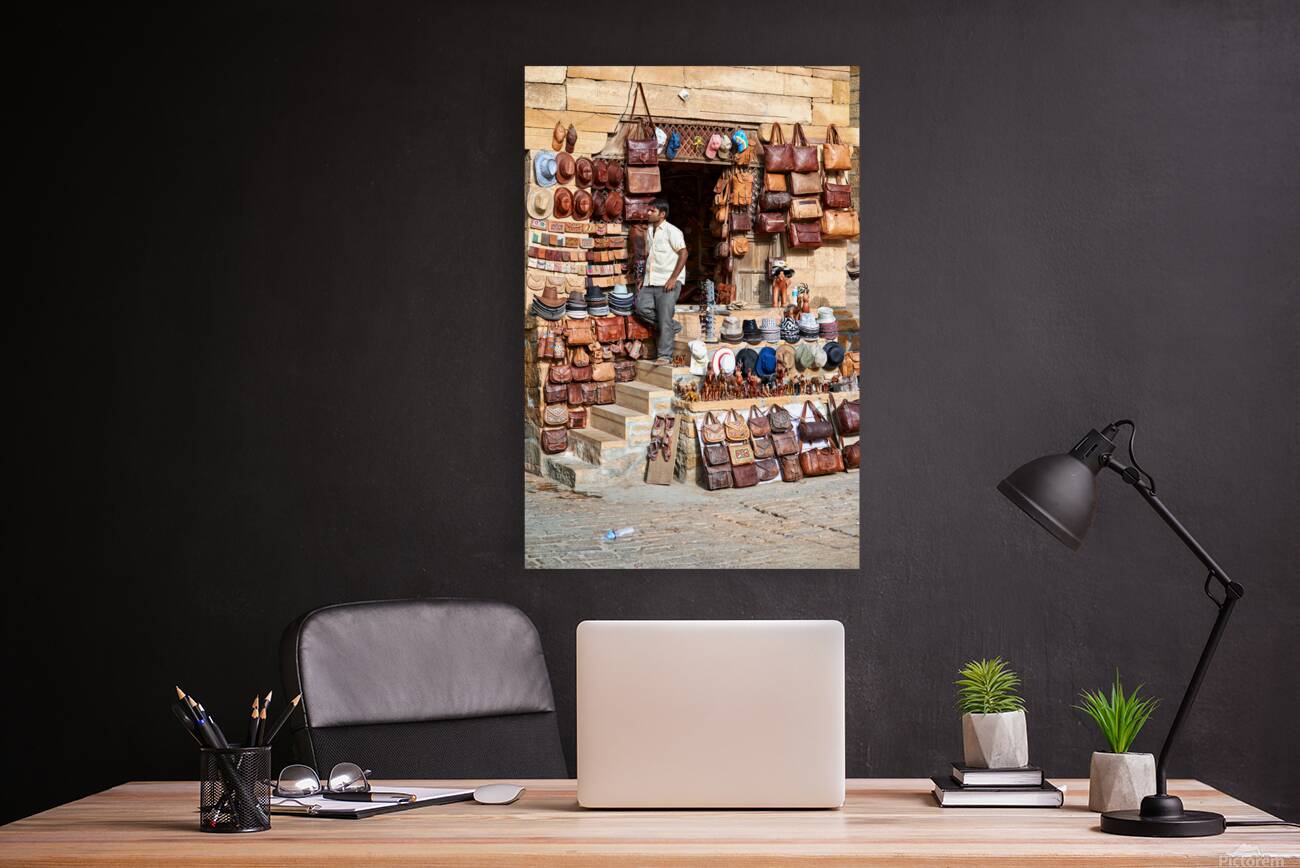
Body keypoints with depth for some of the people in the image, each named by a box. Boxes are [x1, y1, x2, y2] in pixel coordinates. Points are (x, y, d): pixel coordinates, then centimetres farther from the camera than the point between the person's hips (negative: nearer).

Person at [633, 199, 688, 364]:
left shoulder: (671, 231, -9)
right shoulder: (649, 231, 15)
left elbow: (683, 253, -13)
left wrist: (673, 279, -17)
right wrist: (643, 278, 14)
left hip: (667, 282, -8)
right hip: (651, 282, 8)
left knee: (665, 319, -7)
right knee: (641, 307, -7)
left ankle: (665, 356, -1)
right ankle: (672, 327, 11)